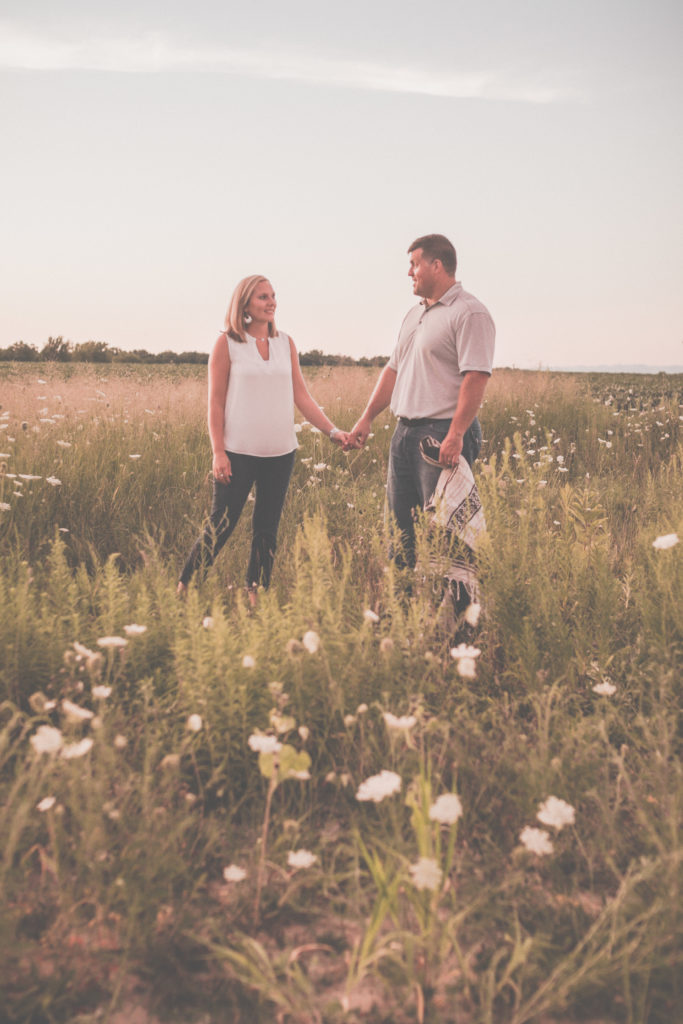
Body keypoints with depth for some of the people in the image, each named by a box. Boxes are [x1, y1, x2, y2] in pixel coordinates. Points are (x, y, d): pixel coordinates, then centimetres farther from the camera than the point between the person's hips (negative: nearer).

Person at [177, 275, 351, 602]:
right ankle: (184, 587, 13)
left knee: (268, 527, 9)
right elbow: (216, 401, -2)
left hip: (281, 452, 4)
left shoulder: (285, 343, 9)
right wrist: (218, 452, -8)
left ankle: (255, 592, 23)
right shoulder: (227, 343, -1)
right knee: (221, 524, -3)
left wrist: (333, 431, -1)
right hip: (239, 452, -4)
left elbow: (301, 396, 9)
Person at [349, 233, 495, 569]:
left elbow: (476, 377, -19)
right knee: (398, 525, 11)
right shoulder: (414, 315, 19)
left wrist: (455, 435, -26)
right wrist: (367, 417, 17)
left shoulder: (469, 313, -9)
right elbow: (393, 369, 23)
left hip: (442, 433, -9)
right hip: (405, 431, 9)